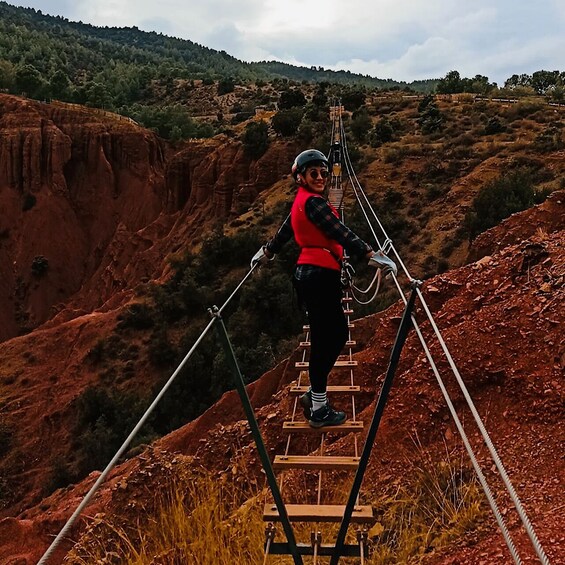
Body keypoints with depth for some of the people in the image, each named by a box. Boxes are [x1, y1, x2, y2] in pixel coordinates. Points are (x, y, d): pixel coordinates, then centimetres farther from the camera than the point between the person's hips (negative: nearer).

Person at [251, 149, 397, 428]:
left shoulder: (302, 200, 17)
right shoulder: (313, 202, -13)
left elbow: (284, 231, 31)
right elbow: (341, 233, -23)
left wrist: (267, 252, 48)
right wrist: (373, 255, -27)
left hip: (309, 274, 10)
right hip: (320, 276, -10)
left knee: (337, 332, 15)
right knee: (324, 340, -4)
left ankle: (314, 394, 23)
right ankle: (319, 409, 4)